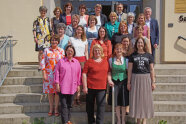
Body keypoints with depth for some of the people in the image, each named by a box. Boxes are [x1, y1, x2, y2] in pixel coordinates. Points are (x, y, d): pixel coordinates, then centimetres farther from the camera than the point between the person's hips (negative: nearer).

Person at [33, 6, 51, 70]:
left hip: (47, 37, 3)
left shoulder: (48, 19, 14)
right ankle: (40, 66, 0)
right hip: (40, 38, -3)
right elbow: (34, 29, 0)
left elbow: (50, 29, 18)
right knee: (40, 51, -7)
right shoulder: (37, 19, 4)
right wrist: (35, 37, -8)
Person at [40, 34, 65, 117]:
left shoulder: (61, 51, 4)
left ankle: (56, 108, 14)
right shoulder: (46, 50, 2)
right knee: (50, 91, 5)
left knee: (57, 91, 1)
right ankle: (51, 108, 19)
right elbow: (42, 62, 1)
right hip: (49, 74, 0)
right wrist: (44, 74, -5)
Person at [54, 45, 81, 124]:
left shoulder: (76, 62, 9)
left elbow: (79, 74, 12)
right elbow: (57, 72, 1)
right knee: (64, 105, -4)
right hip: (63, 87, -3)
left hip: (72, 87, 3)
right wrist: (57, 84, -5)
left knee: (69, 105, 12)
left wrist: (78, 85, 10)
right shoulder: (61, 61, 1)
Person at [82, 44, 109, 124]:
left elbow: (108, 72, 17)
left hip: (102, 87, 2)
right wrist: (85, 86, -9)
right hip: (91, 87, -2)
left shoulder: (105, 61, 10)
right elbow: (84, 74, -5)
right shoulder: (89, 61, -2)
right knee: (90, 105, 11)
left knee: (101, 105, -4)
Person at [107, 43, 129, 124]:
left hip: (123, 82, 0)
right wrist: (109, 80, -11)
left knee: (124, 103, 4)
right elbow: (109, 72, 4)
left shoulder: (126, 60, 2)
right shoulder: (111, 60, 3)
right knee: (116, 103, 5)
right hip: (114, 82, 0)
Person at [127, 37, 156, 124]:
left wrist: (153, 82, 0)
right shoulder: (133, 56, 4)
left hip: (146, 78, 0)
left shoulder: (149, 56, 5)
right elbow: (130, 69, 4)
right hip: (135, 78, 0)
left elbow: (151, 69, 5)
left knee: (145, 99, 3)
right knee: (136, 99, 3)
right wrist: (128, 82, 0)